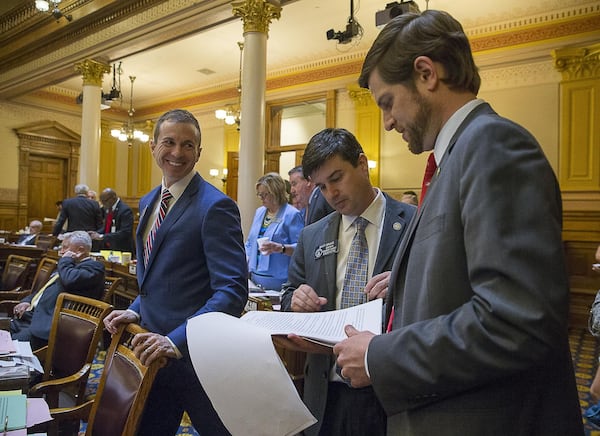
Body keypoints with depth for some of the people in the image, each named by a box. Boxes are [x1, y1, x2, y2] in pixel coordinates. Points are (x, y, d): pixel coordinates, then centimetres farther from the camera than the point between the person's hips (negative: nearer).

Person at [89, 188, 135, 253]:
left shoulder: (125, 210, -18)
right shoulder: (108, 208, 8)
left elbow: (124, 233, -25)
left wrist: (102, 236, -25)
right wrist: (96, 233, -3)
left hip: (121, 250, -7)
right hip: (107, 247, 7)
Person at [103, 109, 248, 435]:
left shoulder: (215, 207, -17)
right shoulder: (148, 203, 9)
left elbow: (232, 290, -23)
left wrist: (177, 340, -29)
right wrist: (137, 311, 4)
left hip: (195, 354, -7)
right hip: (154, 349, 8)